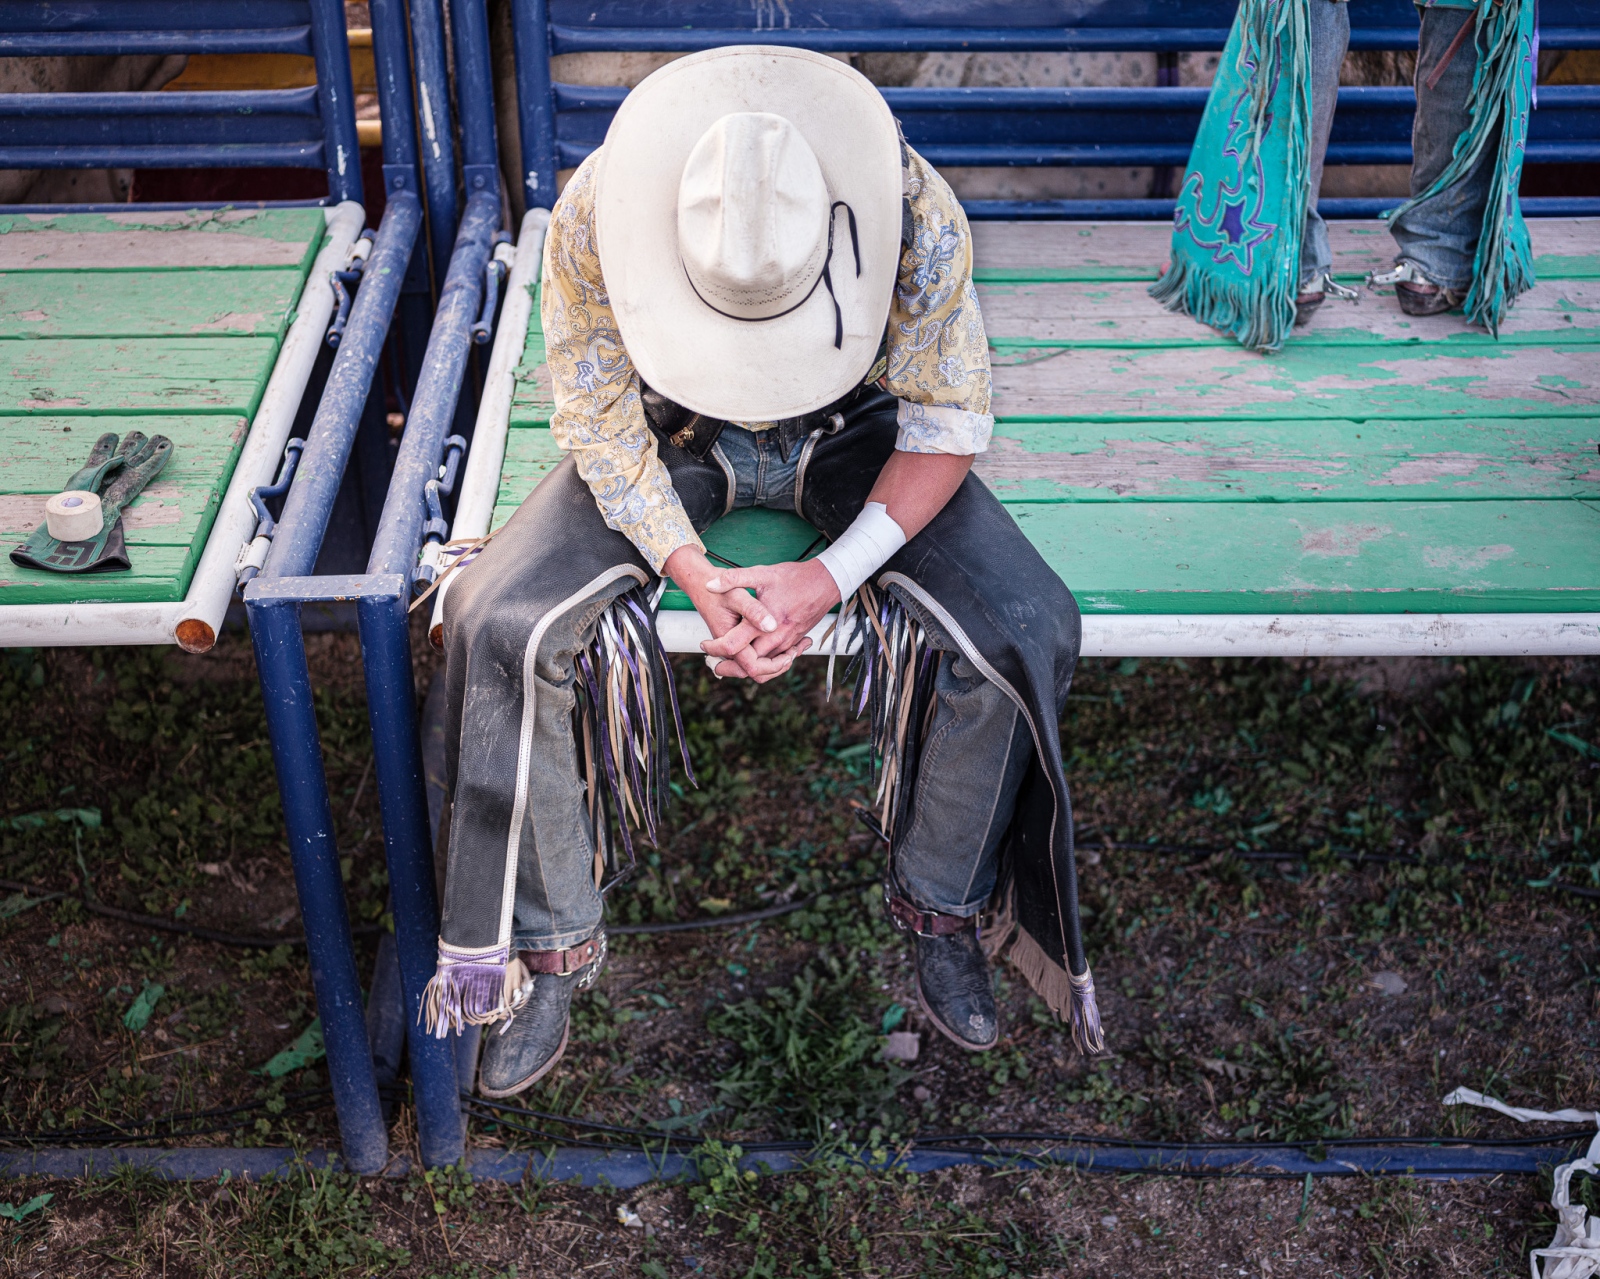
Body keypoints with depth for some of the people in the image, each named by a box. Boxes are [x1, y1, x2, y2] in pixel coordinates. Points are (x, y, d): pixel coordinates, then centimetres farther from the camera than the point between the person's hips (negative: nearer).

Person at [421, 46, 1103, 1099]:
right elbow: (599, 423, -15)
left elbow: (951, 420, -19)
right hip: (674, 433, 1)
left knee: (1023, 632, -23)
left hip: (852, 431, 0)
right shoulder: (593, 220, -28)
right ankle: (552, 943, -1)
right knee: (503, 623, -23)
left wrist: (830, 578, -30)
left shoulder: (914, 213, -30)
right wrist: (696, 574, -29)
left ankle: (942, 906, 5)